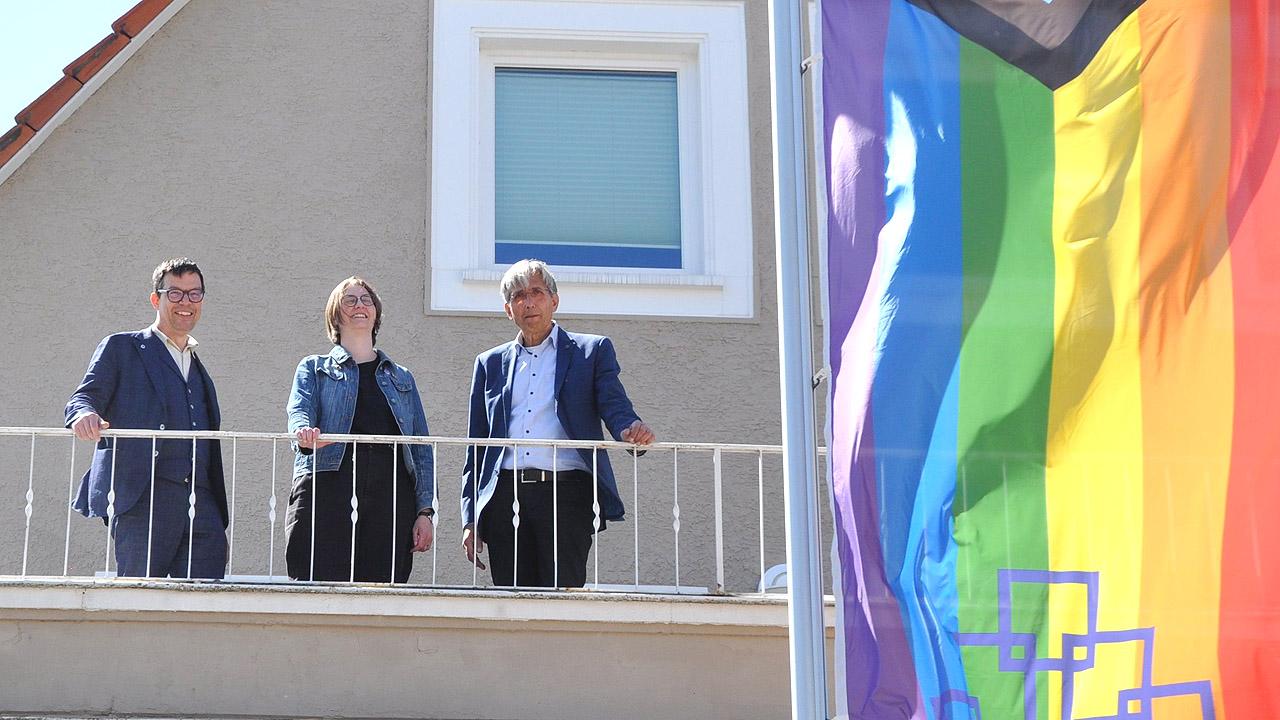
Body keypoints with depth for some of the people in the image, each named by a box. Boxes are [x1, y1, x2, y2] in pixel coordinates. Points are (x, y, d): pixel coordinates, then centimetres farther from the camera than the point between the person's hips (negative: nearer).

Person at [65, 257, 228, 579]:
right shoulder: (121, 348, 13)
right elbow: (85, 396, 3)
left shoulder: (199, 368, 30)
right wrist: (85, 414, -23)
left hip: (202, 504, 5)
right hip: (142, 499, -5)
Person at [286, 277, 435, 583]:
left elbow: (421, 449, 18)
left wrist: (425, 511, 6)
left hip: (391, 492, 2)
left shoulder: (402, 378, 25)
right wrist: (304, 433, -27)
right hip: (327, 485, -2)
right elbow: (299, 411, -2)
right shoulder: (314, 368, 19)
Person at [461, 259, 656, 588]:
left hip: (566, 493, -3)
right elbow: (476, 448, 19)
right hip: (505, 496, 3)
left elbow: (615, 407, 0)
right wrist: (471, 521, 11)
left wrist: (632, 430, -26)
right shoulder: (490, 363, 20)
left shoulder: (592, 351, 12)